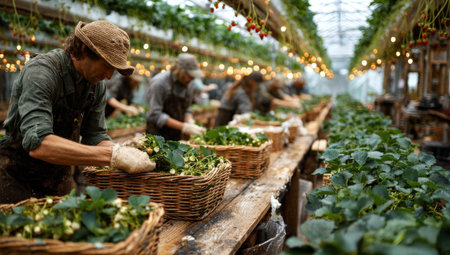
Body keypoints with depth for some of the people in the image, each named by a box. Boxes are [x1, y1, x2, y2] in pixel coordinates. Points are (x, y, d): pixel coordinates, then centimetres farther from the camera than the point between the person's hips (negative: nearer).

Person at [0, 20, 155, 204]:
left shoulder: (97, 85, -4)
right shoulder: (41, 72, -26)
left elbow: (95, 136, -1)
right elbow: (38, 144, -39)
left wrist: (124, 155, -22)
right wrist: (113, 155, -43)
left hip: (60, 181, 6)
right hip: (17, 179, -6)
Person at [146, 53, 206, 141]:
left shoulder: (189, 86, 2)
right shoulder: (159, 83, -17)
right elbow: (155, 115, -21)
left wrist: (190, 122, -12)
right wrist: (183, 127, -25)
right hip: (158, 133, -5)